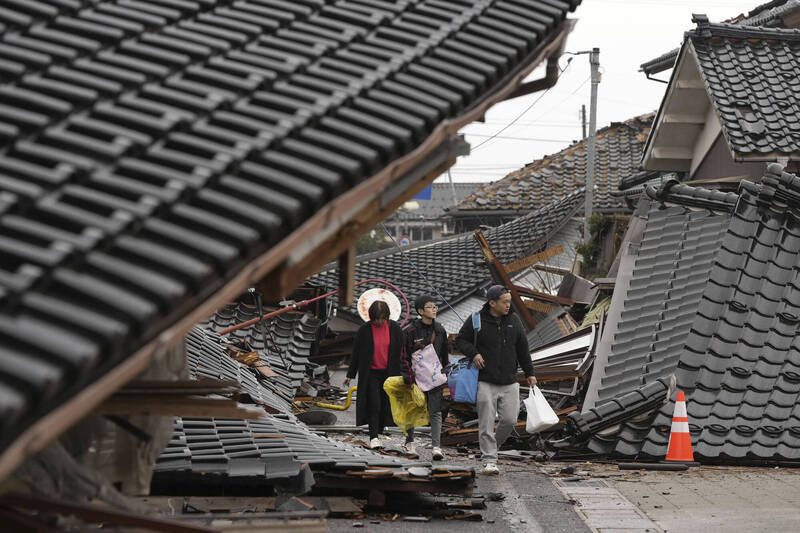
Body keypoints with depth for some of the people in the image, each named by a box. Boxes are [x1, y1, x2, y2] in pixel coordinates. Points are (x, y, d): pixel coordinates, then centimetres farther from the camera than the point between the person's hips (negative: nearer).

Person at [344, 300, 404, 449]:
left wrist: (401, 374, 5)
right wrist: (350, 375, 2)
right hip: (371, 374, -2)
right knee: (374, 404, -12)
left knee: (385, 404, 7)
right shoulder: (364, 330, -6)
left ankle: (379, 432, 22)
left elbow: (400, 352, 7)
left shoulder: (395, 329, -1)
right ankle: (373, 437, -14)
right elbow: (356, 353, 1)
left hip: (389, 373, 3)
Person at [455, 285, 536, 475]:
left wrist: (529, 373, 17)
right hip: (486, 382, -3)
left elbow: (522, 349, 16)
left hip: (509, 383, 3)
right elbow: (460, 340, 7)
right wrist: (473, 353, -12)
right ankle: (489, 460, -2)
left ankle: (493, 445, 25)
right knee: (486, 422, -6)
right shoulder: (476, 321, -3)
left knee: (510, 419, -1)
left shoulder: (514, 321, 8)